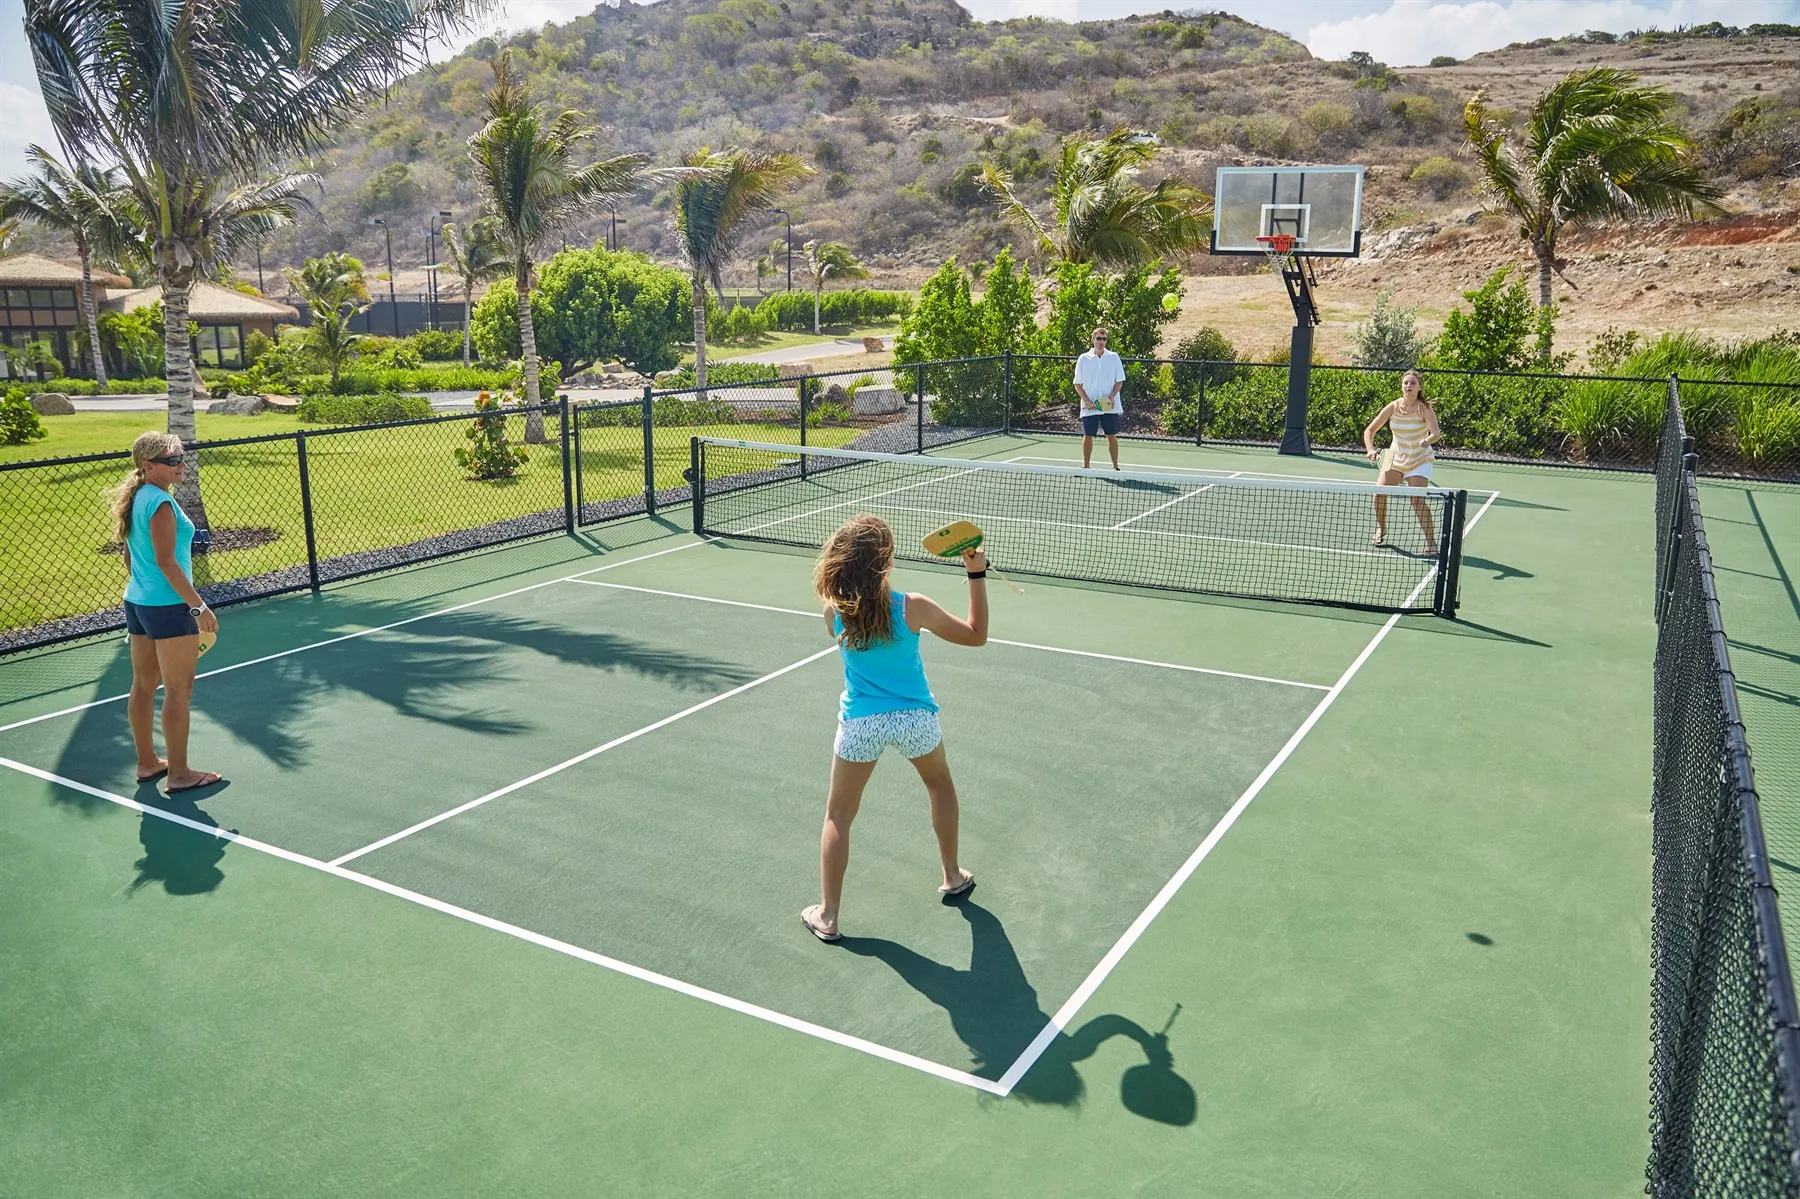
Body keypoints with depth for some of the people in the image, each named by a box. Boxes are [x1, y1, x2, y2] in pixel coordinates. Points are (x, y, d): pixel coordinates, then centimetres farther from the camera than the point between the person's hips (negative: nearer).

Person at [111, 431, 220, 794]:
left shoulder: (136, 499, 10)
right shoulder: (161, 503, -18)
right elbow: (166, 562, -21)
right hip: (168, 606, -9)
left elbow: (130, 557, 16)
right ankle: (179, 774, 4)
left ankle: (147, 763, 26)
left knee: (144, 685, 15)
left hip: (137, 601, 9)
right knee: (179, 690, -2)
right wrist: (199, 606, -18)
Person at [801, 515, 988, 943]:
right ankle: (953, 876, 42)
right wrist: (977, 574, -3)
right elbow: (976, 635, -5)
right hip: (915, 718, 0)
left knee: (838, 816, 14)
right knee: (940, 784, 30)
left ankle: (827, 916, 15)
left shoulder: (833, 612, -10)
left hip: (860, 723, 0)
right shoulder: (912, 608, -17)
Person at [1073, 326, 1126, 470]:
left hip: (1109, 406, 0)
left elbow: (1119, 381, 6)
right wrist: (1087, 400, -9)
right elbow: (1077, 384, 4)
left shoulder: (1114, 357, 3)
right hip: (1090, 407, 0)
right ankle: (1086, 466, 15)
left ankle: (1115, 466, 12)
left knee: (1112, 436, 3)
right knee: (1087, 436, 3)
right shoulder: (1083, 359, 2)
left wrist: (1112, 396, -11)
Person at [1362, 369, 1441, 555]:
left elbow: (1436, 433, -29)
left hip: (1419, 460, -3)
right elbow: (1369, 430, -1)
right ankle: (1380, 530, 17)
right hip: (1395, 456, 3)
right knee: (1379, 491, -10)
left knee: (1418, 501, -18)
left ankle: (1431, 541, -7)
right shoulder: (1393, 407, -7)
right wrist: (1371, 450, -16)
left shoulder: (1424, 408, -16)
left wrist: (1428, 440, -52)